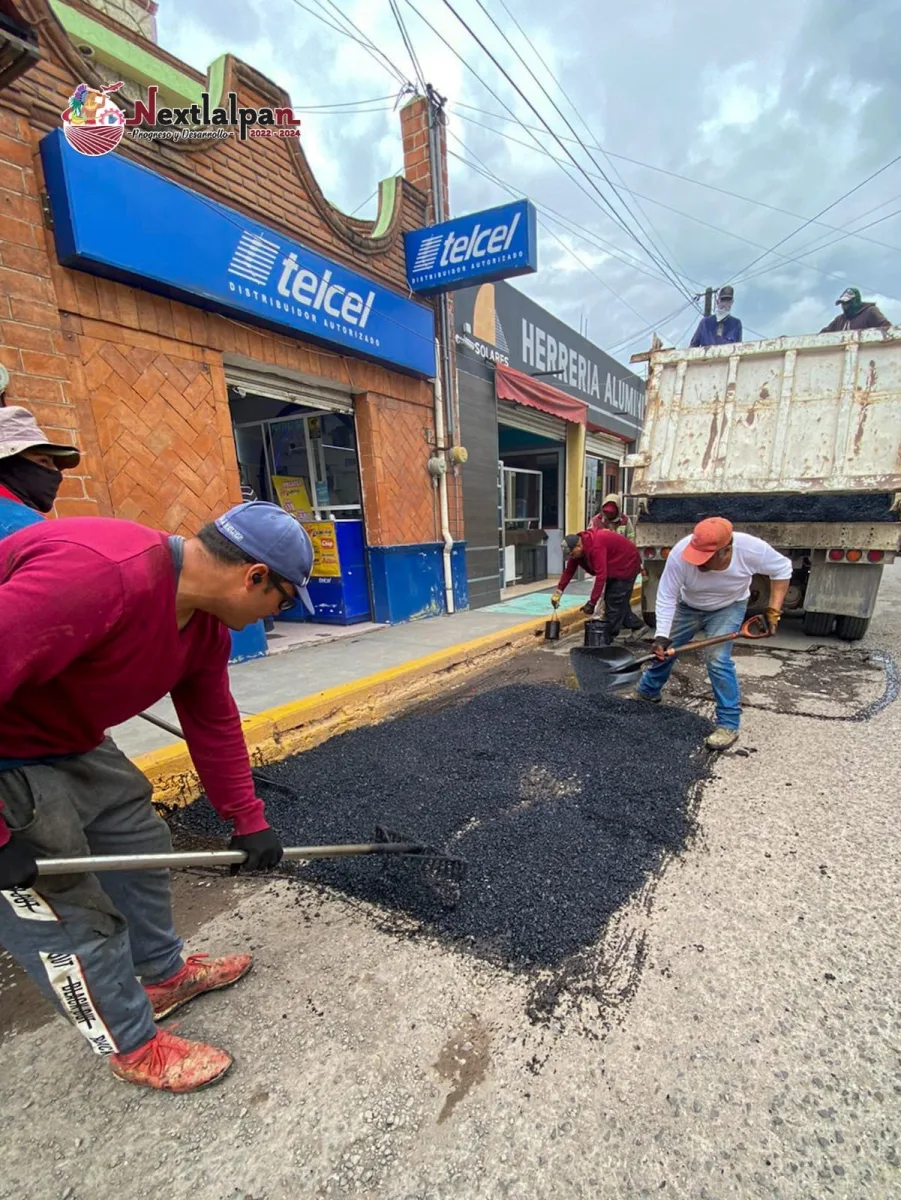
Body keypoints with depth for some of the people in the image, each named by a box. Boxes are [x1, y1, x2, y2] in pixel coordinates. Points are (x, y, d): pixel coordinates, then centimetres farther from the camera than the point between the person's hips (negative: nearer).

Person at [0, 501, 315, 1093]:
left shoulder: (206, 621, -6)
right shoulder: (99, 574, -36)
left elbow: (214, 726, 2)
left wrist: (249, 822, 8)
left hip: (68, 742, 9)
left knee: (140, 841, 17)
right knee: (71, 915, 2)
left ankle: (164, 973, 41)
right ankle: (135, 1047, 27)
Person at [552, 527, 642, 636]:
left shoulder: (596, 546, -38)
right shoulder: (577, 545, -10)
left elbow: (601, 575, -41)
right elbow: (569, 570, -4)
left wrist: (592, 603, -39)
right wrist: (558, 591, -9)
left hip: (626, 565, -9)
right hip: (614, 567, 10)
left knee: (615, 602, -9)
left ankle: (609, 635, -3)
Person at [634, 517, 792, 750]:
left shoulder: (751, 549, -34)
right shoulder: (680, 553, -36)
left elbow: (782, 569, -13)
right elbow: (666, 597, -29)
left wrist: (773, 611, -19)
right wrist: (661, 636, -38)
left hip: (728, 608, -2)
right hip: (688, 606, 2)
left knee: (718, 659, -19)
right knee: (663, 650, 8)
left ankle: (729, 724, -3)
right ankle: (647, 692, 35)